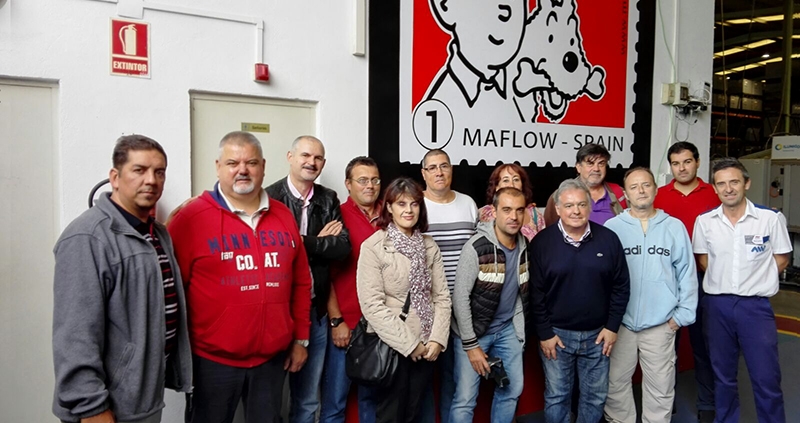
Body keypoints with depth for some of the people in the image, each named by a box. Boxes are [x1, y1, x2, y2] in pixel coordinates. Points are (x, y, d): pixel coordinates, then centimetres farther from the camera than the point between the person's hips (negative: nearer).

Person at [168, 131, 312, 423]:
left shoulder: (283, 216, 5)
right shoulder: (191, 218, -10)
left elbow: (301, 282, 10)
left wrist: (301, 338, 10)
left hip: (274, 357, 4)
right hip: (212, 359, -3)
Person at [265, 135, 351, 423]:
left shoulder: (329, 200, 6)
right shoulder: (271, 197, -8)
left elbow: (343, 247, -5)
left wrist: (303, 243, -12)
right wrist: (321, 242, -12)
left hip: (316, 311, 4)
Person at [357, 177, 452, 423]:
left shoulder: (429, 246, 4)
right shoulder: (373, 247, -11)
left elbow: (442, 296, 4)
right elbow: (372, 305, -17)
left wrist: (437, 339, -8)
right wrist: (409, 344, -15)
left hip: (426, 347, 5)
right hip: (391, 347, -4)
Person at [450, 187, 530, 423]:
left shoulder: (526, 246, -3)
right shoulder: (476, 248, -22)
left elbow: (523, 292, 9)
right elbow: (460, 298, -20)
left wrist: (520, 328, 8)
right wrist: (470, 344, -17)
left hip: (507, 328, 6)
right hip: (473, 330, -5)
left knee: (512, 389, 14)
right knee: (465, 398, -1)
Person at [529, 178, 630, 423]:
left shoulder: (608, 239, -4)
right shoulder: (542, 242, -9)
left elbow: (621, 286, 2)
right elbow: (535, 292, -7)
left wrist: (613, 326, -1)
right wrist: (544, 333, -8)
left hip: (597, 333, 2)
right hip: (556, 333, -1)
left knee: (595, 396, 16)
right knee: (556, 397, 11)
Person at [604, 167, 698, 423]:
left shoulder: (675, 227, 2)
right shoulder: (611, 227, -2)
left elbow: (687, 272, 4)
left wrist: (683, 313, 0)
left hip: (661, 323, 1)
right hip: (620, 322, 0)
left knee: (660, 387, 12)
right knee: (616, 383, 12)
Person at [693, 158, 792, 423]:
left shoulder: (771, 218, -6)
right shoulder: (704, 221, 0)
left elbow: (781, 259, 4)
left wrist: (756, 282, 0)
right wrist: (722, 282, 3)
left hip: (756, 305, -2)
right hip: (716, 304, 2)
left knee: (767, 378, 1)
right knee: (723, 375, 15)